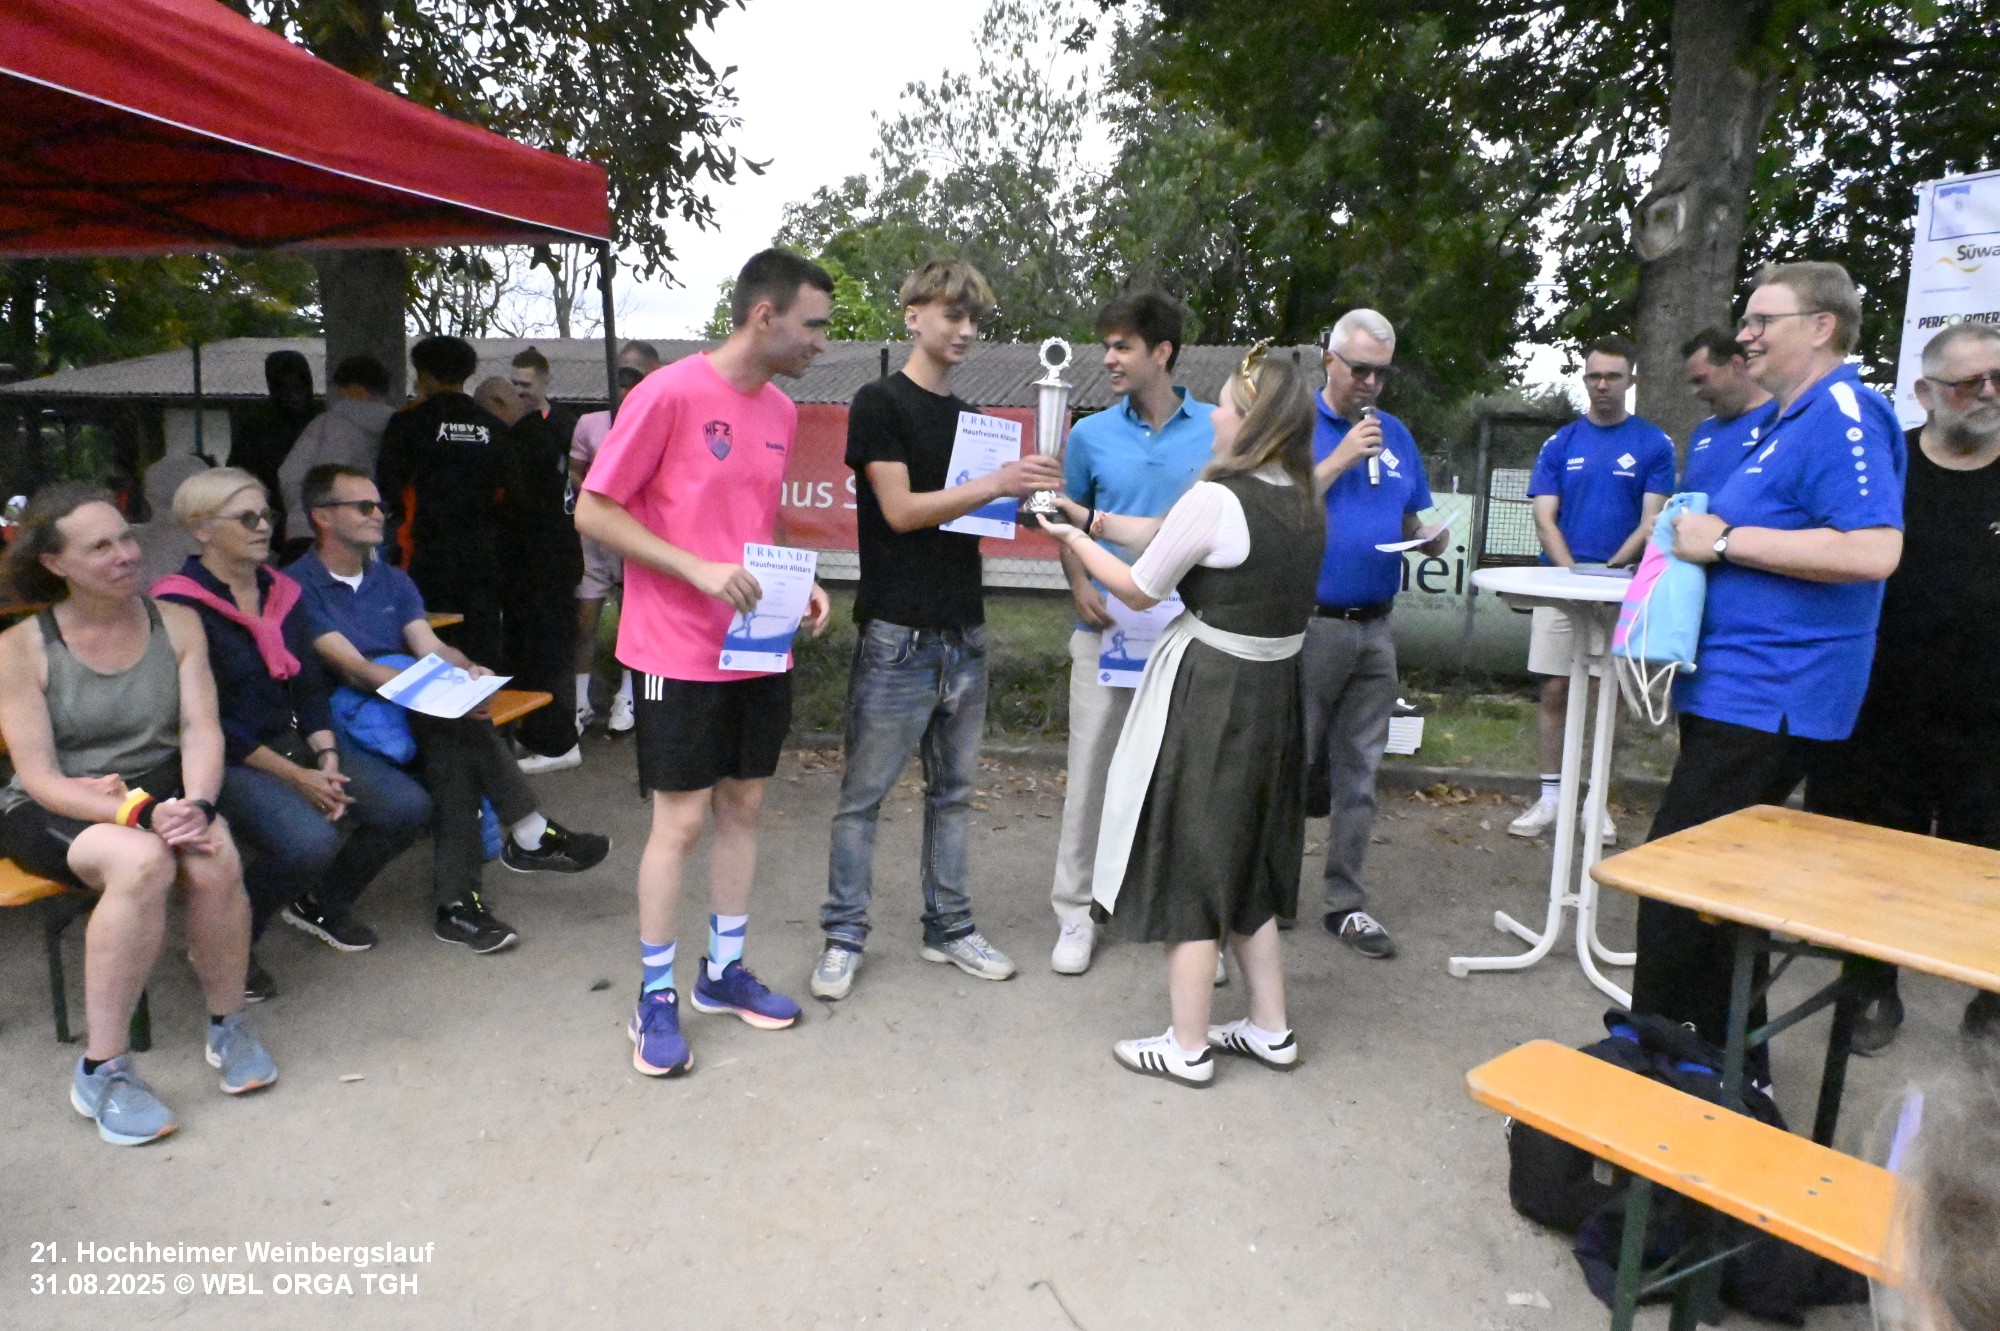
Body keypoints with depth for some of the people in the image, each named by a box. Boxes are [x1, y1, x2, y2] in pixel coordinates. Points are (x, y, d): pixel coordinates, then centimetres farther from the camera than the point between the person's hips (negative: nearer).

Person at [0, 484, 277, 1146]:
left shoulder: (176, 622, 0)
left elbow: (202, 730, -6)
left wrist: (196, 806, -26)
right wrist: (139, 814, -27)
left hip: (161, 789, 2)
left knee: (215, 859, -31)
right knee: (141, 861, -35)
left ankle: (228, 1026, -7)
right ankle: (102, 1069, -21)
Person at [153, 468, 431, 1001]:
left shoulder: (280, 590, 11)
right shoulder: (180, 607, -11)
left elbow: (309, 685, 10)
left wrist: (327, 755, -7)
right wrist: (294, 776, -16)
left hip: (292, 737, 7)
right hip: (224, 757, -7)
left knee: (408, 807, -10)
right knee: (308, 843, -32)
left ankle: (320, 904, 17)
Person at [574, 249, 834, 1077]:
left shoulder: (781, 412, 9)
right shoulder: (669, 394, -13)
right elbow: (592, 512, -11)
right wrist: (698, 570, -21)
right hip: (681, 653, -7)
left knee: (743, 805, 13)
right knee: (681, 820, 1)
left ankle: (724, 970, 30)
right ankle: (655, 998, 18)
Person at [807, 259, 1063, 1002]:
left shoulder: (968, 416, 15)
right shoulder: (880, 403, -4)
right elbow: (901, 510, -14)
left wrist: (1030, 495, -3)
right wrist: (997, 483, -20)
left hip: (963, 634, 7)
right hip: (898, 634, -6)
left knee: (953, 790, 13)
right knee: (864, 793, 2)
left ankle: (949, 928, 25)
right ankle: (844, 936, 15)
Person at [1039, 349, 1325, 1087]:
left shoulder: (1214, 500, -19)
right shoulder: (1303, 503, 6)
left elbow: (1141, 589, -7)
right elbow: (1164, 534, 11)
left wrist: (1074, 539, 8)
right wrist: (1091, 518, 14)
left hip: (1208, 693, -8)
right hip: (1274, 690, 8)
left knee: (1189, 864, 5)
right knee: (1246, 857, 20)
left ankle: (1187, 1047, 18)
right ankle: (1269, 1027, 31)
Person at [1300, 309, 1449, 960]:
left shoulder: (1397, 435, 15)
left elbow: (1412, 522, 20)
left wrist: (1429, 538, -3)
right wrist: (1341, 458, -14)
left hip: (1375, 629, 5)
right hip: (1309, 625, -5)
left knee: (1358, 770, 9)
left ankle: (1345, 901, 18)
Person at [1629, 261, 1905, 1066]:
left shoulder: (1843, 417, -14)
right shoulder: (1794, 422, 19)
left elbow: (1873, 550, -26)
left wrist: (1725, 540, -20)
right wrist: (1709, 538, 12)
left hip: (1765, 695, -11)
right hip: (1738, 689, 11)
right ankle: (1727, 1056, 29)